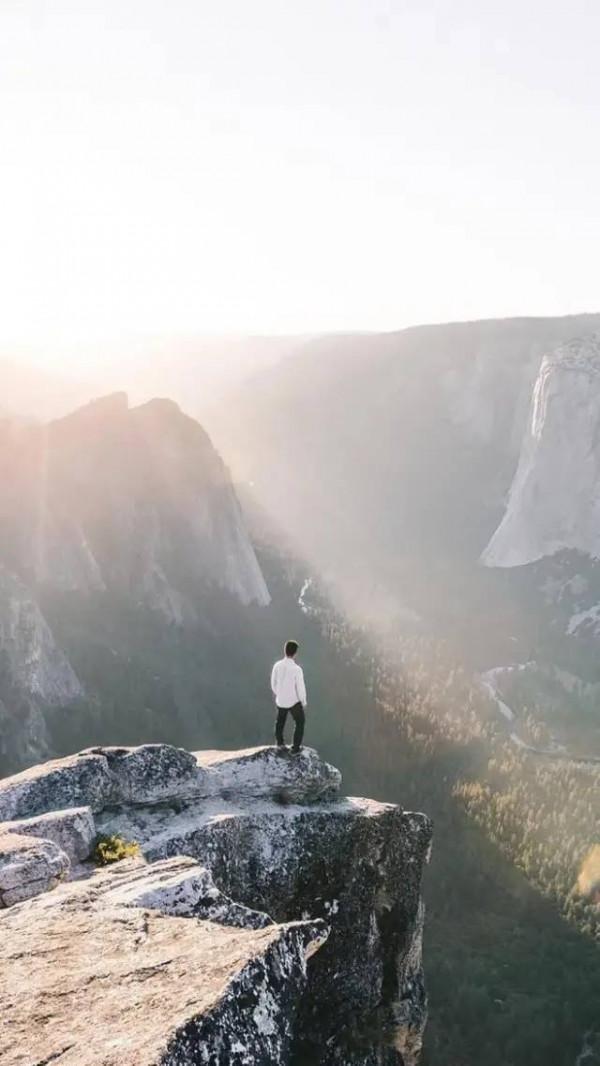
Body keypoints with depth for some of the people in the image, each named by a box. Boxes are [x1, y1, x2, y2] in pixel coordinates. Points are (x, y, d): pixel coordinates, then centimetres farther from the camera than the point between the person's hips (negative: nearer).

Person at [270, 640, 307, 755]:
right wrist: (304, 702, -2)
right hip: (294, 701, -4)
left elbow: (274, 683, 0)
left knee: (280, 720, 32)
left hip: (280, 700, 4)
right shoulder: (297, 669, -29)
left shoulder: (277, 666, -15)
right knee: (300, 722, 22)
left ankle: (280, 742, 44)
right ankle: (295, 748, 28)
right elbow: (300, 688, -21)